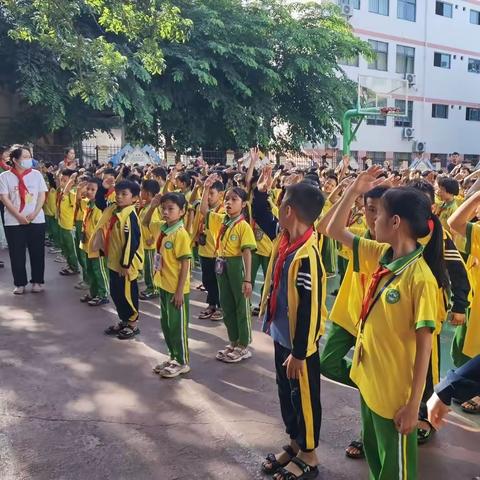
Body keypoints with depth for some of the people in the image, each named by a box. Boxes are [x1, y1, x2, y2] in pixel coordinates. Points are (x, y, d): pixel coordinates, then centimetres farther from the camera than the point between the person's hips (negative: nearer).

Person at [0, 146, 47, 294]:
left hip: (36, 220, 1)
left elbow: (42, 195, 2)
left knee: (37, 252, 5)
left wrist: (34, 213, -10)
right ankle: (20, 283, 14)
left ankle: (37, 281, 18)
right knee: (17, 254, 3)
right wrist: (19, 216, -14)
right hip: (14, 221, -1)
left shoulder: (36, 174, 4)